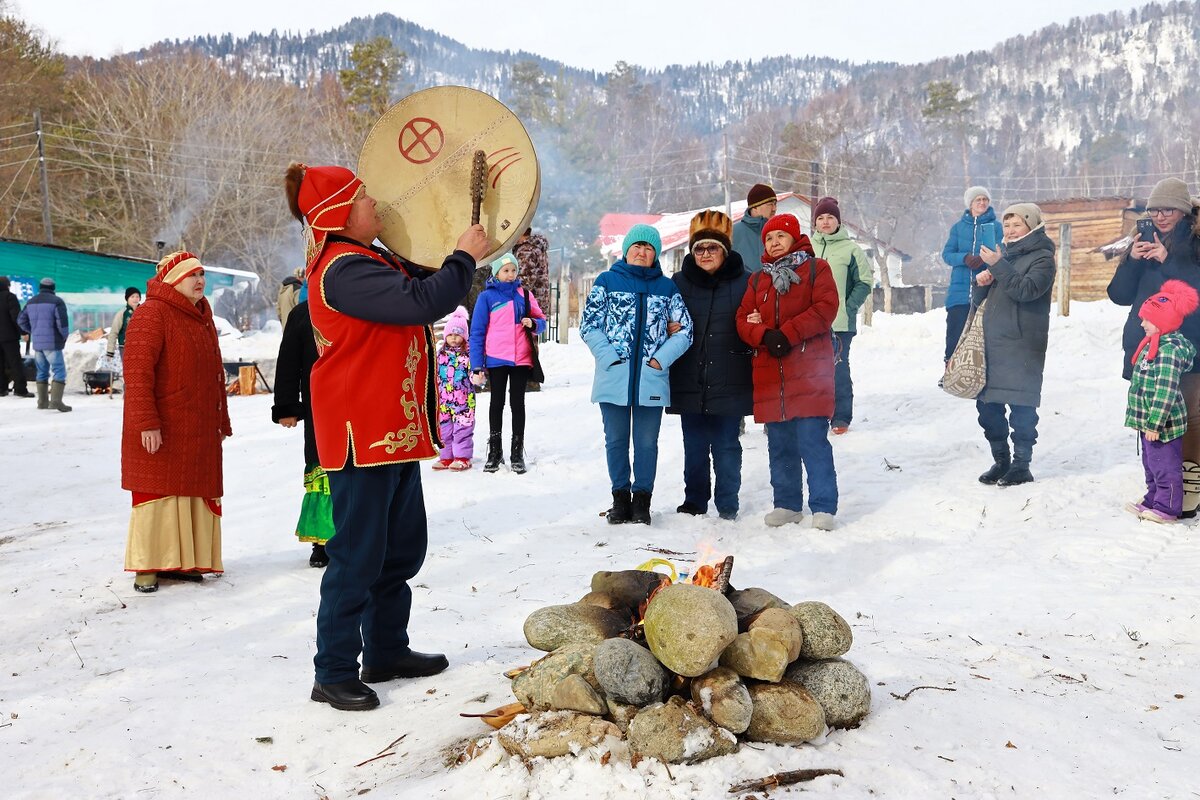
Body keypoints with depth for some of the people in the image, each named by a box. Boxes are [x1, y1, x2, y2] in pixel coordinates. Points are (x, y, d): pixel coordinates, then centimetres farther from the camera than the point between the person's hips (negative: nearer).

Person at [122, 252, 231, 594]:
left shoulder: (202, 317, 17)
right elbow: (137, 372, -17)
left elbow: (214, 374, 22)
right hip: (160, 430, -8)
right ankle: (146, 568, 5)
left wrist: (222, 421, 20)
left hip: (199, 430, 8)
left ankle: (180, 560, 17)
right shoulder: (152, 314, -9)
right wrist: (147, 422, -22)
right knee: (156, 492, -3)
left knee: (193, 493, 7)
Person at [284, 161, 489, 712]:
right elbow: (423, 304, -27)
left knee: (402, 547, 18)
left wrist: (452, 257, 10)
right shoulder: (343, 269, -19)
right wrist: (464, 259, -12)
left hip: (394, 431, 11)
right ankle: (334, 674, 8)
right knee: (357, 556, -3)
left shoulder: (369, 262, 15)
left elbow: (417, 289, 26)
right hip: (362, 434, -11)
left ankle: (387, 651, 31)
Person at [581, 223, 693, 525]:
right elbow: (589, 326, 1)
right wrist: (610, 357, -9)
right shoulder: (607, 281, 6)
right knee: (616, 440, 8)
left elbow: (684, 331, 7)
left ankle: (642, 498, 16)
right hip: (614, 377, 0)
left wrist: (660, 359, -5)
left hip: (652, 379, 1)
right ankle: (621, 496, 20)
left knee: (647, 441, 4)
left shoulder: (667, 287, 10)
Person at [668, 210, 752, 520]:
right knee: (694, 446, 10)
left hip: (729, 382, -2)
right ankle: (694, 501, 23)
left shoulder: (744, 282, 1)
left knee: (726, 445, 5)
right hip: (689, 382, 2)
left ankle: (727, 504, 18)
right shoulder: (679, 282, 6)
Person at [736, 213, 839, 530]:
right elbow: (743, 319, 11)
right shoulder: (758, 279, 19)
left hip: (809, 372, -5)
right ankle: (787, 503, 21)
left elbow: (825, 308, -8)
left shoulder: (816, 269, 6)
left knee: (813, 441, -8)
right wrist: (765, 336, -10)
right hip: (769, 373, 5)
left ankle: (824, 507, -1)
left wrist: (788, 334, -15)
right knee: (779, 444, 10)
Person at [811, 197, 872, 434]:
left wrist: (848, 308, -7)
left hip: (841, 323, -3)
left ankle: (841, 417, 6)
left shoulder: (851, 249, -1)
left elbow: (864, 283, 1)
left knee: (839, 370, -3)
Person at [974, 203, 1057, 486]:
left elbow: (1027, 290, -19)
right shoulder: (1005, 255, 19)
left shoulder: (1042, 258, -1)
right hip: (992, 342, 7)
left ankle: (1021, 465, 3)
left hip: (1022, 347, -7)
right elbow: (978, 299, 20)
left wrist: (998, 266, -21)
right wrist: (980, 283, -1)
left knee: (1021, 408, -6)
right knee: (987, 404, 7)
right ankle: (1001, 460, 19)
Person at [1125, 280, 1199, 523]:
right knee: (1151, 464, 20)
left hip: (1162, 423, -10)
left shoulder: (1169, 351, -22)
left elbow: (1166, 391, -26)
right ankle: (1153, 501, 32)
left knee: (1165, 466, 0)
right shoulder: (1153, 345, 11)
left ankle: (1167, 508, 9)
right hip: (1148, 421, 10)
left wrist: (1154, 423, -25)